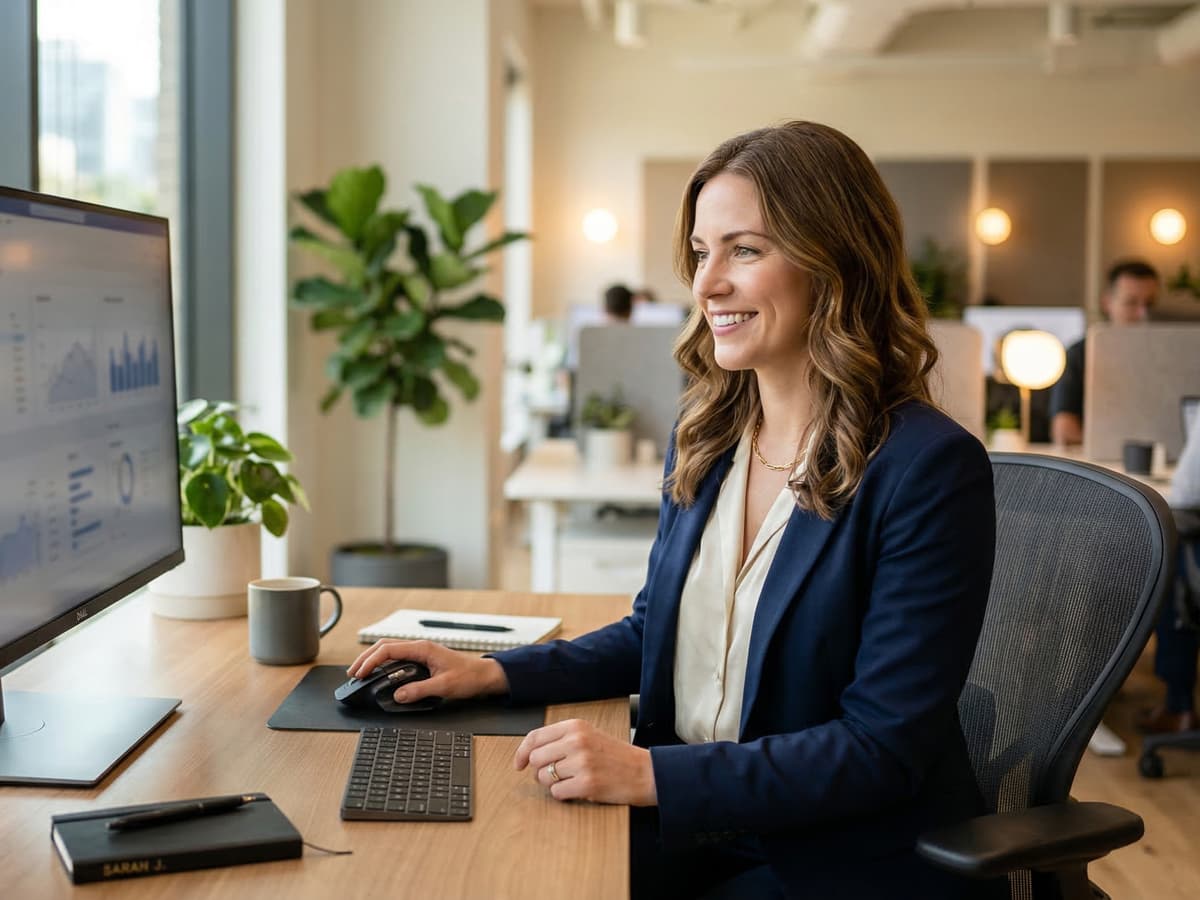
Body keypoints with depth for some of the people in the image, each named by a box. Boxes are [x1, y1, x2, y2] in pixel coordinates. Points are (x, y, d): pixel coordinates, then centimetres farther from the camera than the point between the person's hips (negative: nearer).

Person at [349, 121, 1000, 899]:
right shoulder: (704, 436, 4)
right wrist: (493, 673, 4)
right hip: (691, 828, 6)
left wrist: (653, 774, -25)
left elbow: (884, 747, -18)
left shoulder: (928, 469, -17)